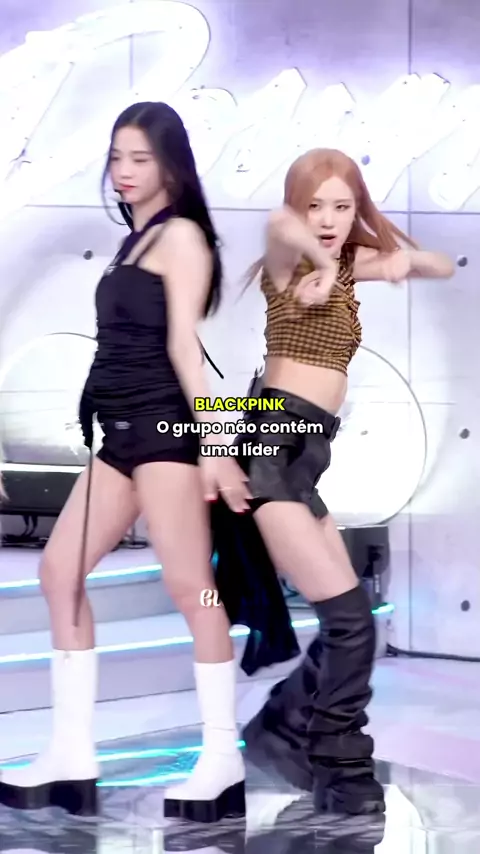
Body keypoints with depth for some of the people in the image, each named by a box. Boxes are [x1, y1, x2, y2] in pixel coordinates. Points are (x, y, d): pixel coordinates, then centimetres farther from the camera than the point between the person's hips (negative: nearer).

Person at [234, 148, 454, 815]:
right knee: (350, 616, -13)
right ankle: (344, 772, -2)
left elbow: (445, 267, 22)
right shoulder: (290, 263, -4)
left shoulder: (350, 265, 17)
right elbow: (277, 224, -29)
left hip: (307, 451, 8)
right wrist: (321, 263, -17)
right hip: (276, 442, -8)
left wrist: (408, 260, 3)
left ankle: (278, 732, 25)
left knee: (346, 623, 9)